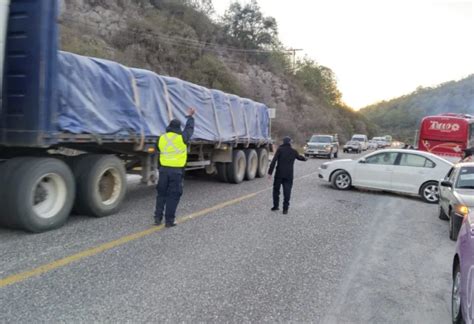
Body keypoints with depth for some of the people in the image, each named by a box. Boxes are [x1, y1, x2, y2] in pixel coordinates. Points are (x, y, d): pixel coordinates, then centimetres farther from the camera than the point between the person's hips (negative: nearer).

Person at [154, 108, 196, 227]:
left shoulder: (162, 138, 4)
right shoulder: (182, 137, -6)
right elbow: (189, 128, 10)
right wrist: (190, 116, 25)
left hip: (163, 169, 4)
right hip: (176, 170, -4)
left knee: (161, 194, 16)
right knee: (173, 195, 3)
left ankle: (158, 217, 17)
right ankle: (169, 220, 5)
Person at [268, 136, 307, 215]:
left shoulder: (280, 149, -4)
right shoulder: (293, 151, 5)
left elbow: (274, 161, -12)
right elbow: (299, 157, 26)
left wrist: (270, 172, -12)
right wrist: (305, 158, 50)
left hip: (279, 174, -1)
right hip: (289, 175, 1)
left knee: (276, 189, 14)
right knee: (287, 192, 3)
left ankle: (276, 206, 18)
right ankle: (285, 209, 2)